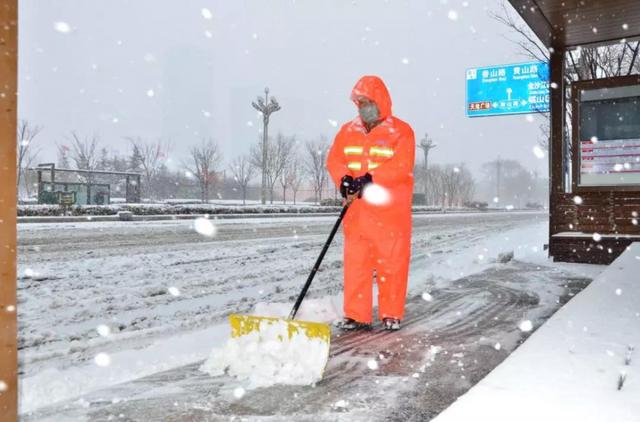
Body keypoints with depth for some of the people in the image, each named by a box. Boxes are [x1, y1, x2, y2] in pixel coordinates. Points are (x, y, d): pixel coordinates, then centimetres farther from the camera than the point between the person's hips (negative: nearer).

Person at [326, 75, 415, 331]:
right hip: (356, 210, 4)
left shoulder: (401, 131, -2)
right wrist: (344, 180, -16)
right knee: (355, 262, 4)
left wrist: (369, 178, -24)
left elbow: (402, 166, -15)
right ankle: (356, 315, 13)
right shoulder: (348, 131, 13)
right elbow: (334, 160, 5)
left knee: (392, 262, 4)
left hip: (391, 211, -3)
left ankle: (391, 314, 17)